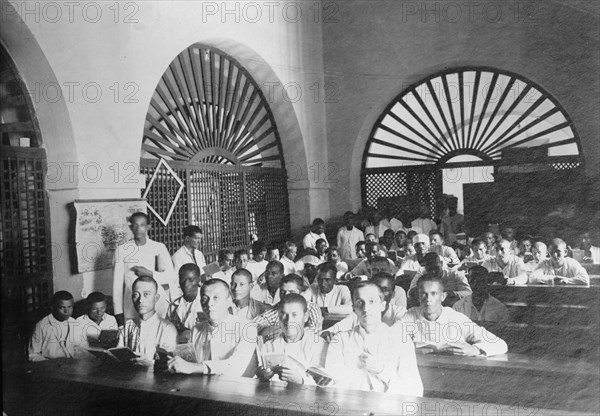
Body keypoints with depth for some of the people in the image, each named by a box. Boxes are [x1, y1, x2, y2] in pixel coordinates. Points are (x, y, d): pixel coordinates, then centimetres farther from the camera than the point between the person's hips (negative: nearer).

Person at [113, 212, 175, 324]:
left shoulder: (159, 247, 3)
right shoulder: (122, 250, 4)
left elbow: (171, 277, -2)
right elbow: (117, 283, 5)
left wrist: (149, 274, -13)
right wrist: (118, 312, 2)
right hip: (132, 308, 0)